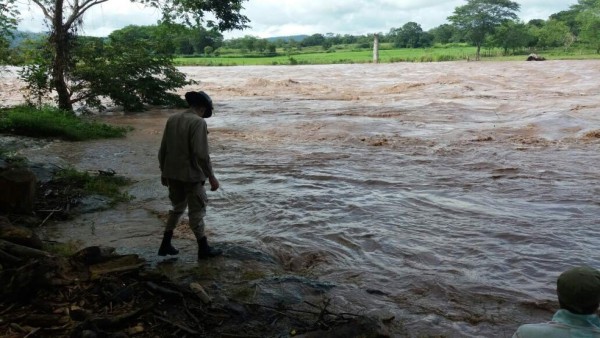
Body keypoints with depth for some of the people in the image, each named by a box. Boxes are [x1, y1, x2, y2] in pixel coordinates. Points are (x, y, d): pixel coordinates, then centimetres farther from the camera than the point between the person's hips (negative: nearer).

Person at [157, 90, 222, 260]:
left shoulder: (172, 119, 4)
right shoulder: (198, 122, -16)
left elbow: (163, 149, 9)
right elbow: (201, 154, -22)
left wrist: (164, 171, 19)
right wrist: (211, 177, -15)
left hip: (172, 173, 7)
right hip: (191, 175, -7)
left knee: (177, 207, 21)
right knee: (197, 211, 5)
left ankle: (165, 245, 24)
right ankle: (203, 248, 15)